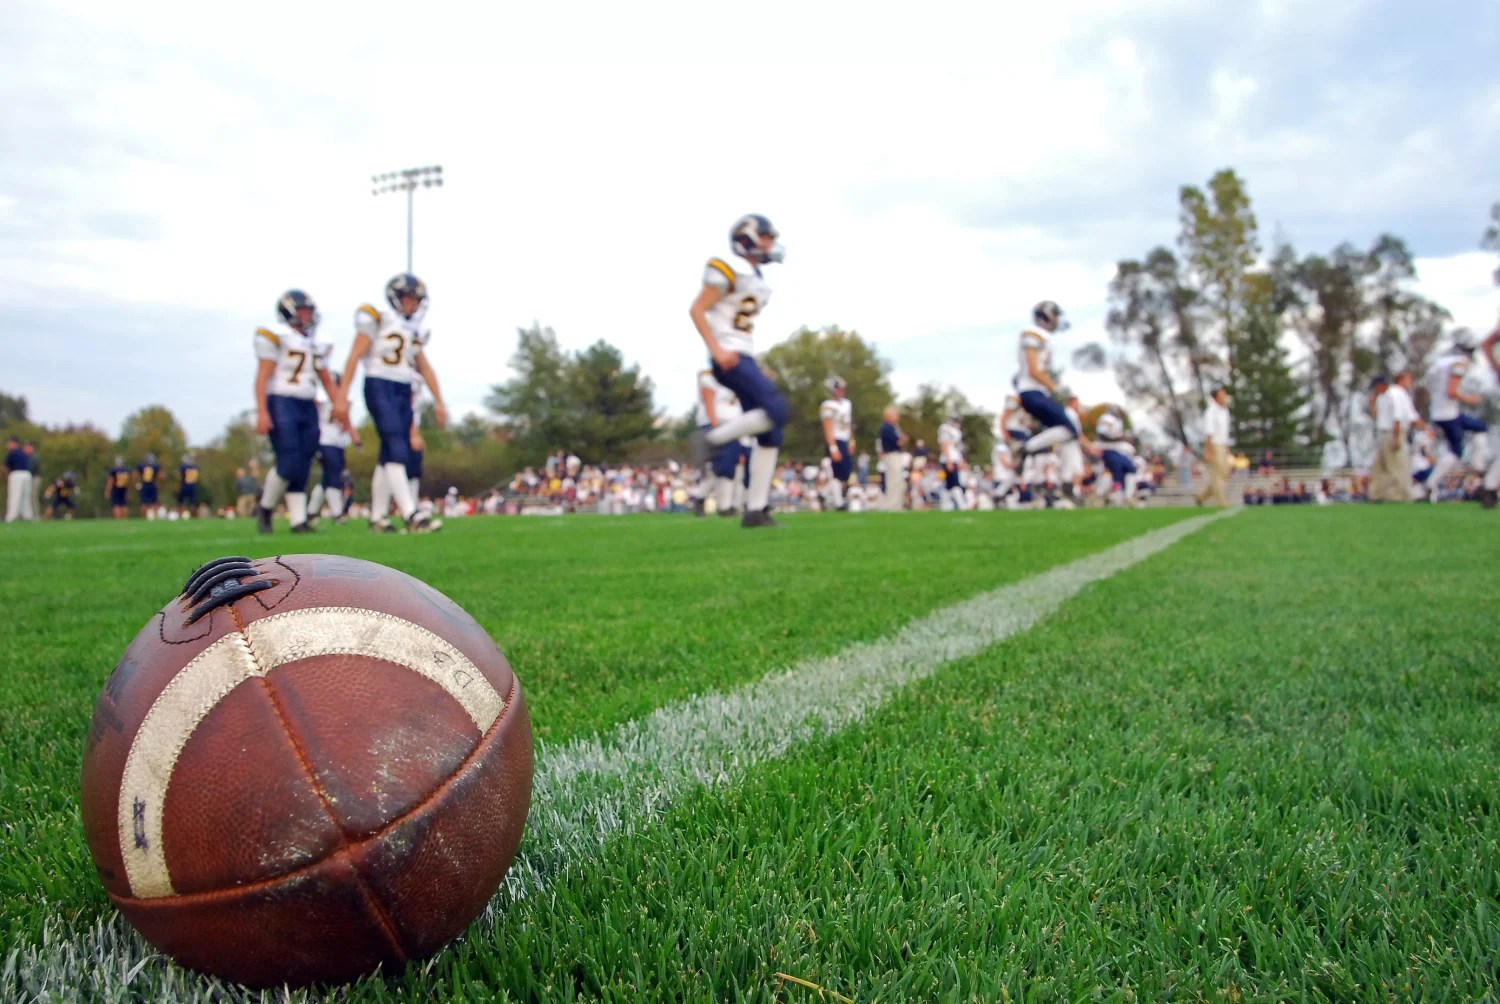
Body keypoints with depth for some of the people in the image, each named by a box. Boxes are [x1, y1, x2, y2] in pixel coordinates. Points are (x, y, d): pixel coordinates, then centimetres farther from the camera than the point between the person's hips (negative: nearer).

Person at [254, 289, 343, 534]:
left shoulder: (314, 344, 18)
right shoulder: (276, 335, -3)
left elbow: (328, 382, 21)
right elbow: (263, 375, -10)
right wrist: (262, 412, -18)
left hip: (308, 408, 7)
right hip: (281, 403, -6)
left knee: (302, 469, 3)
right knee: (289, 465, -12)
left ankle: (299, 520, 4)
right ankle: (265, 508, 10)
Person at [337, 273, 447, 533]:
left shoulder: (416, 329, 17)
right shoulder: (377, 319, -3)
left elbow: (425, 367, 21)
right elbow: (354, 358, -6)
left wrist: (439, 402, 17)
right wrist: (342, 396, -11)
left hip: (403, 392, 7)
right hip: (379, 387, -7)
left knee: (389, 455, 7)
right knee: (396, 450, -17)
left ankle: (377, 517, 14)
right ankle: (411, 515, -24)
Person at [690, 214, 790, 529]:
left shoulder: (758, 279, 20)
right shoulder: (729, 269, -8)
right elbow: (696, 310, -11)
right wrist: (717, 349, -20)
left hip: (744, 359, 10)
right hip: (729, 358, -10)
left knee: (770, 434, 3)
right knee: (777, 412, -24)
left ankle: (756, 510, 5)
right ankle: (714, 439, -10)